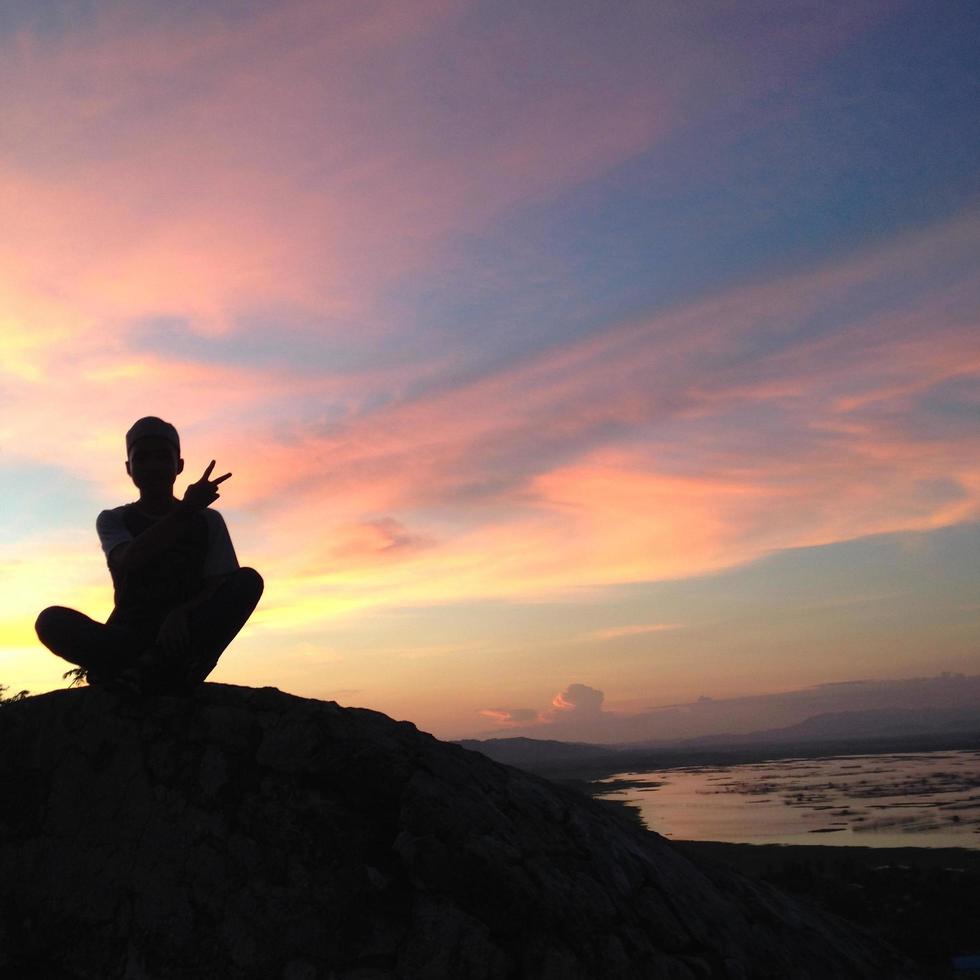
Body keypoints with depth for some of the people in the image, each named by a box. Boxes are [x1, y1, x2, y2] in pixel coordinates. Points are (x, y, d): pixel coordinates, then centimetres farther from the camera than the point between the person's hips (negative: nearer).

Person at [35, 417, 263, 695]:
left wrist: (183, 614, -25)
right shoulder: (113, 520, 10)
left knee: (249, 579, -24)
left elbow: (221, 589, -2)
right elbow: (128, 562, -13)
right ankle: (166, 672, -35)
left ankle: (148, 671, -35)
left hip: (186, 637, 0)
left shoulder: (207, 520, 10)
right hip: (129, 639, 0)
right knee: (52, 620, -27)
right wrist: (184, 512, -26)